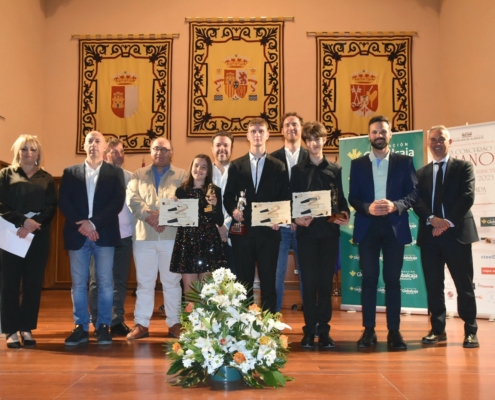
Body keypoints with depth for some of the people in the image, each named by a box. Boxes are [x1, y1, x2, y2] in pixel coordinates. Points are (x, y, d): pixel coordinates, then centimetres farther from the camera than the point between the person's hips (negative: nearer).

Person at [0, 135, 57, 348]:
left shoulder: (46, 178, 13)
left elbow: (52, 207, 2)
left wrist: (33, 224, -15)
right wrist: (22, 221, -17)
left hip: (38, 236, 1)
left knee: (33, 283, 1)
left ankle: (27, 329, 8)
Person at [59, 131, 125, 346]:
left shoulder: (115, 173, 8)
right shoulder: (70, 172, 12)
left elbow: (118, 202, -3)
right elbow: (63, 202, 2)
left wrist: (94, 223, -13)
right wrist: (81, 223, -12)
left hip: (104, 234, -1)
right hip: (77, 234, 1)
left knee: (105, 282, 1)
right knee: (78, 283, 4)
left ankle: (103, 327, 9)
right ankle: (81, 327, 12)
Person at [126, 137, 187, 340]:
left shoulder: (182, 175, 9)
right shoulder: (138, 174, 14)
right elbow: (132, 198, 0)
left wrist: (163, 214, -17)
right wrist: (149, 215, -16)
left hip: (172, 235, -1)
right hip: (144, 235, 1)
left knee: (172, 282, 5)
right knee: (144, 282, 6)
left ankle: (174, 323, 13)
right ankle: (141, 324, 12)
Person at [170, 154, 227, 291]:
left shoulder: (215, 191, 3)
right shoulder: (181, 190, 6)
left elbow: (220, 222, -1)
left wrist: (215, 205, -16)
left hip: (208, 243, -1)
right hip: (186, 242, 1)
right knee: (189, 288, 3)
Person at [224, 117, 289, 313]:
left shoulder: (278, 166, 7)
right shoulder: (236, 165, 10)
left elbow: (284, 198, 4)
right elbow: (228, 196, 7)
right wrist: (233, 210, -13)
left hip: (268, 231, -1)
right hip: (242, 230, 1)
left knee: (268, 282, 3)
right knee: (243, 282, 8)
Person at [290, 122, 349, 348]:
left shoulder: (335, 170, 11)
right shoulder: (298, 170, 8)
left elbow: (341, 199, 9)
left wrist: (345, 214, -11)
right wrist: (296, 218, -14)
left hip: (329, 231, 1)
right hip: (306, 232, -1)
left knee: (326, 282, 4)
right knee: (309, 282, 0)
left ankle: (324, 330, 11)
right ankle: (309, 330, 8)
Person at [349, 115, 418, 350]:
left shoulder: (404, 162, 7)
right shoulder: (358, 164, 10)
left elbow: (414, 193, 0)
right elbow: (353, 197, 3)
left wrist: (395, 205, -18)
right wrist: (368, 207, -16)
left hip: (394, 226, -1)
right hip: (367, 227, 1)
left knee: (393, 279, 2)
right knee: (369, 279, 2)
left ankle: (394, 331, 8)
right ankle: (369, 330, 7)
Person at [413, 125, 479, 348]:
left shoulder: (463, 167, 6)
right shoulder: (421, 173, 16)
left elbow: (467, 197, -6)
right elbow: (417, 201, 4)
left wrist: (449, 221, -16)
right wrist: (431, 219, -15)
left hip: (457, 232, -3)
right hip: (430, 234, 3)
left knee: (464, 285, 1)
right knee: (433, 285, 5)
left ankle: (470, 331, 9)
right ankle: (438, 329, 14)